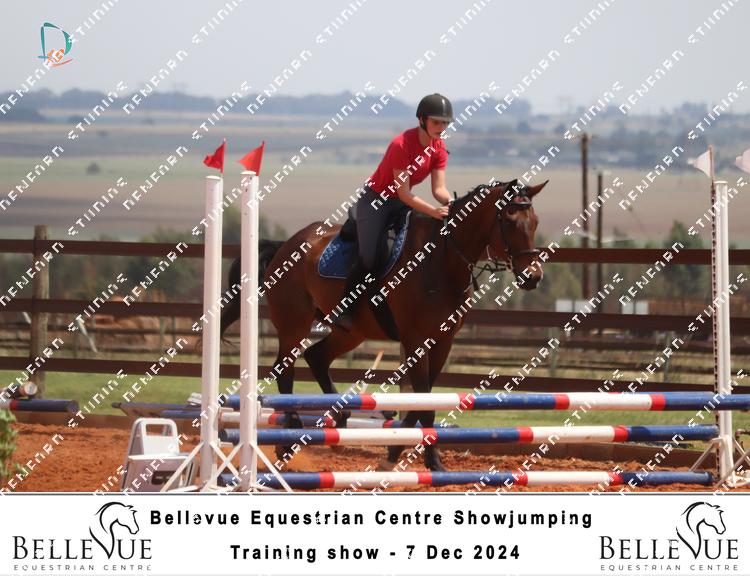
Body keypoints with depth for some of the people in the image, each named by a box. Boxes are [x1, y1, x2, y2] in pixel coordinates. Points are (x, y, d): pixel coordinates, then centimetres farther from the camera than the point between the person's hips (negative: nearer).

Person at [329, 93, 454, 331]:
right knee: (369, 258, -17)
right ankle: (343, 311, -1)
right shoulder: (402, 145, -29)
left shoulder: (439, 149, -6)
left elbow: (439, 189, -10)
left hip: (400, 203, 8)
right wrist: (433, 211, -40)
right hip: (375, 200, -8)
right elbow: (404, 195, -30)